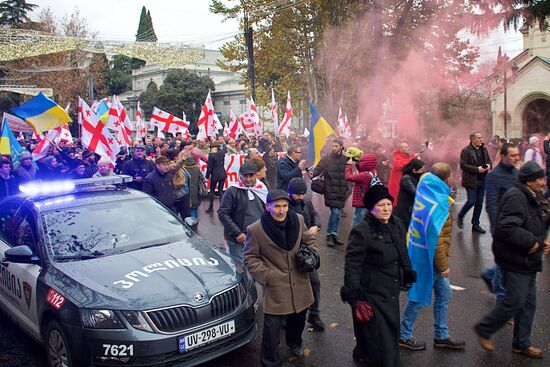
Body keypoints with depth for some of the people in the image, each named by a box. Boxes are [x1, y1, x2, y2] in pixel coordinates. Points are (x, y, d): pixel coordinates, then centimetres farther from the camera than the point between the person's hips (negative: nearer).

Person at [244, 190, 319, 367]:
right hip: (275, 287, -4)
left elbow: (309, 241, 13)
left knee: (298, 318, 25)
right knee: (272, 327, -2)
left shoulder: (298, 220, -4)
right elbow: (250, 258, -6)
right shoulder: (255, 229, -16)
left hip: (300, 284, 5)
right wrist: (267, 276, -15)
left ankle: (294, 342, 56)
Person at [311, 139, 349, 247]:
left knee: (338, 214, 10)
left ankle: (334, 235, 22)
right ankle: (329, 235, 3)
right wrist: (312, 174, -29)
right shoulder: (326, 158, -2)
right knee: (335, 211, -11)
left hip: (341, 191, 4)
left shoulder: (345, 159, 5)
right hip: (330, 190, -3)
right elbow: (318, 170, -9)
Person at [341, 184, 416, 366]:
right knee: (377, 329, -1)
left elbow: (403, 253, 18)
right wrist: (352, 289, -22)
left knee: (391, 326, 19)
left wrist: (408, 273, 21)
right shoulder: (361, 231, -20)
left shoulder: (397, 224, 4)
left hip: (391, 289, 8)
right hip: (372, 291, -8)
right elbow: (352, 262, -20)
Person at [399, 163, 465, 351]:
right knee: (419, 297, 8)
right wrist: (443, 266, -17)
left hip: (419, 250, 9)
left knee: (443, 295, 18)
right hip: (427, 256, -9)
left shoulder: (426, 190, -1)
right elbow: (436, 240, -26)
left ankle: (441, 336, 32)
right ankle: (404, 336, 25)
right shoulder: (438, 206, -26)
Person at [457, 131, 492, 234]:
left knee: (479, 203, 8)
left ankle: (475, 225, 17)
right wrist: (477, 169, -20)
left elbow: (489, 160, 20)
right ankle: (460, 217, 18)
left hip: (482, 180, 6)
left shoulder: (484, 149, 10)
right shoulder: (466, 151, -10)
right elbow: (463, 165, -16)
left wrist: (489, 165, -3)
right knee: (471, 201, -8)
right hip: (471, 180, -6)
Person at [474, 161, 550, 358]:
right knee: (514, 302, -4)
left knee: (528, 303, 16)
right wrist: (531, 242, -23)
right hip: (516, 261, -11)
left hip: (527, 261, 11)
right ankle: (484, 329, 15)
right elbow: (507, 228, -32)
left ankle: (522, 343, 29)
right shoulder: (516, 197, -21)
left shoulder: (529, 198, 14)